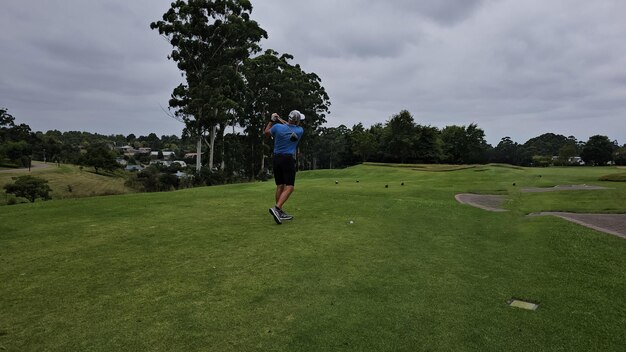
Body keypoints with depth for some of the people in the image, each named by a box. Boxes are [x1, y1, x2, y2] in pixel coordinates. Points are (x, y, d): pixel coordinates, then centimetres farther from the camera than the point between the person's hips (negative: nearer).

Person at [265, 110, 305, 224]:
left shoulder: (277, 127, -4)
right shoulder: (300, 131, -2)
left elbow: (266, 132, 17)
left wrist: (272, 120, 22)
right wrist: (280, 119, 17)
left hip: (276, 159, 4)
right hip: (288, 159, -4)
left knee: (280, 186, 11)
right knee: (289, 187, -5)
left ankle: (280, 212, 17)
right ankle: (276, 208, -23)